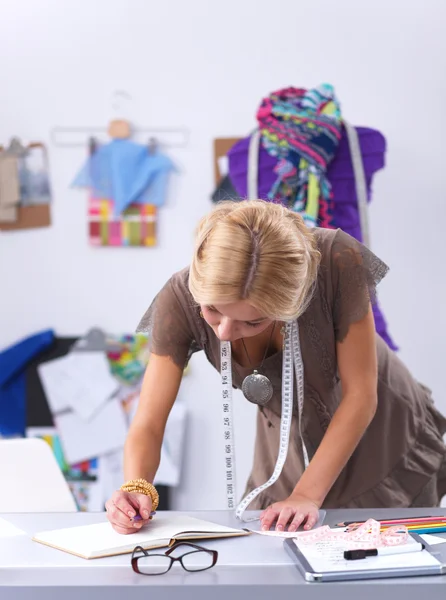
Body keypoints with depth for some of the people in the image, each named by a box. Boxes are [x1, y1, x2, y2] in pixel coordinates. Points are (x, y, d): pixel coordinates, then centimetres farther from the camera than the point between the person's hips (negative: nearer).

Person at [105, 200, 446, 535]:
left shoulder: (337, 263, -34)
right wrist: (136, 490, -43)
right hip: (288, 455, 2)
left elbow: (360, 396, -25)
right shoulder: (180, 301, -28)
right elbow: (148, 424, -23)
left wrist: (308, 496, -29)